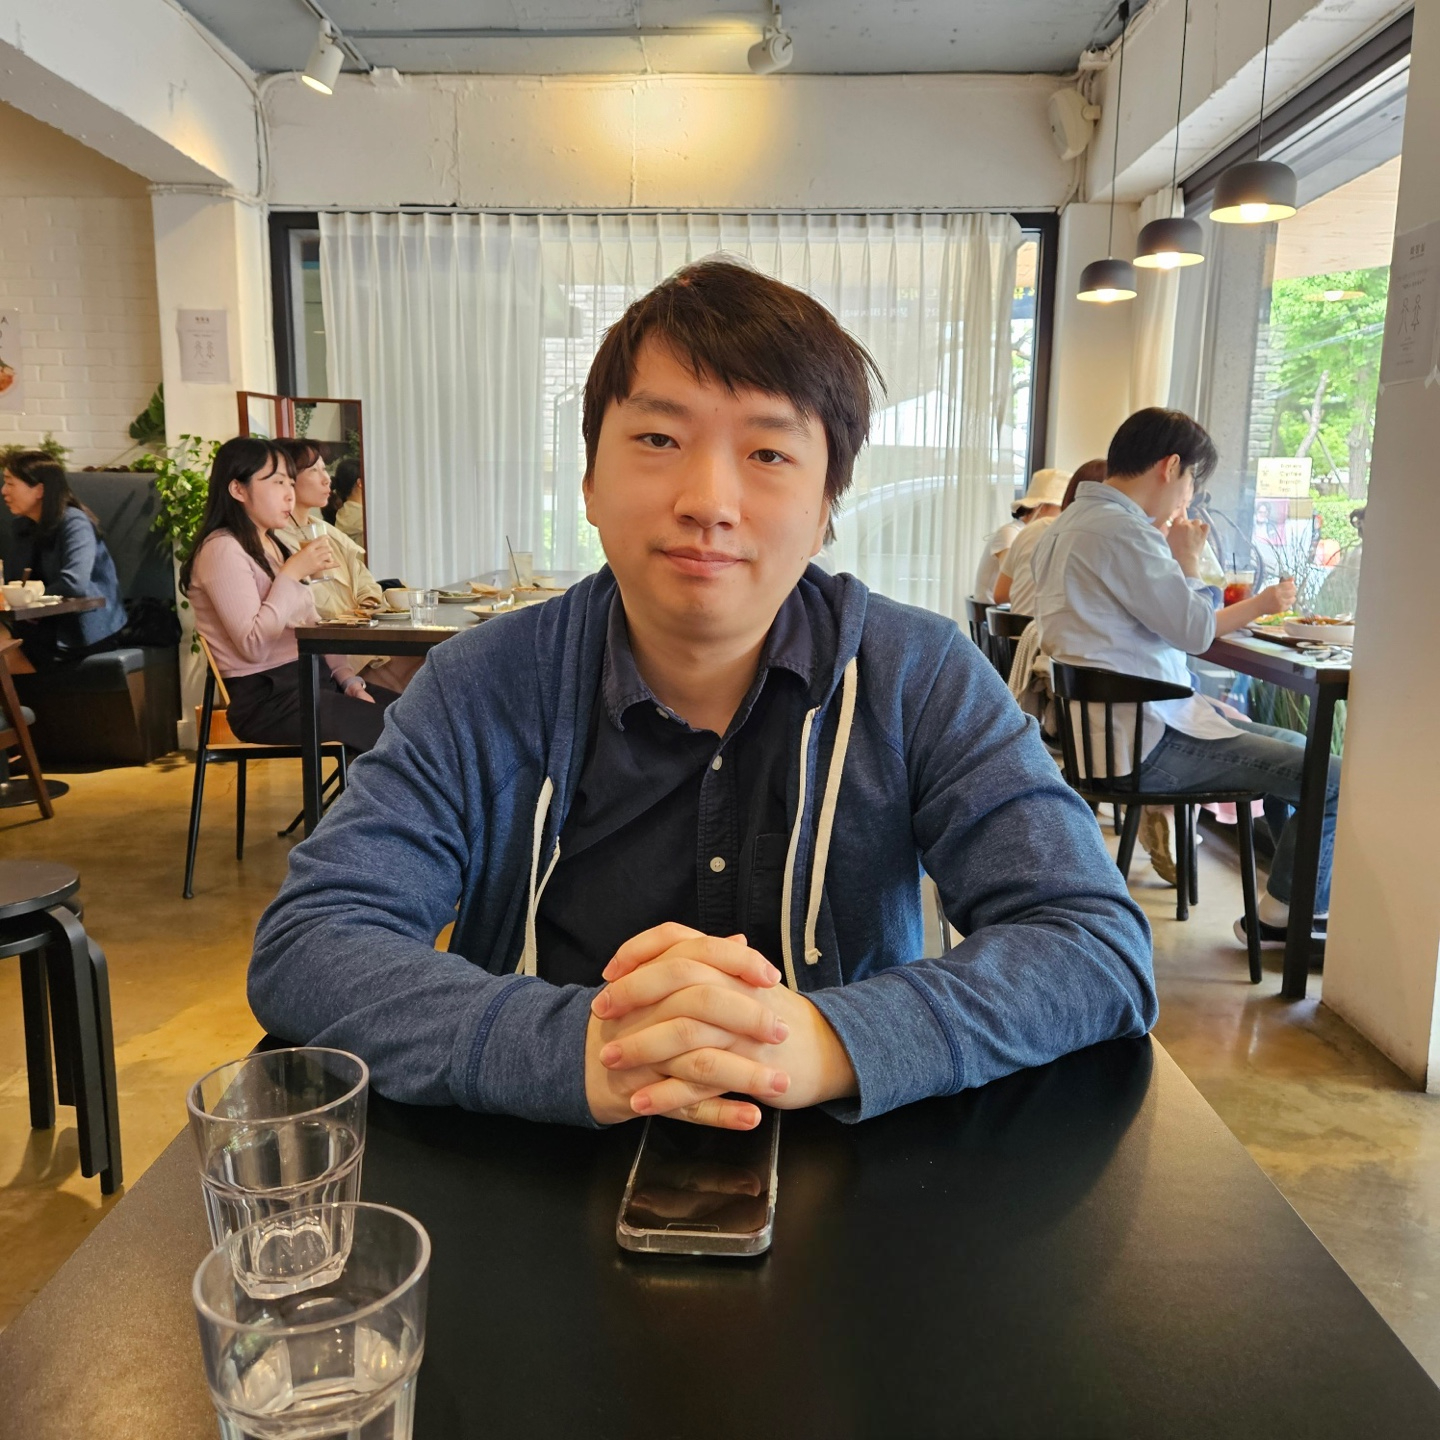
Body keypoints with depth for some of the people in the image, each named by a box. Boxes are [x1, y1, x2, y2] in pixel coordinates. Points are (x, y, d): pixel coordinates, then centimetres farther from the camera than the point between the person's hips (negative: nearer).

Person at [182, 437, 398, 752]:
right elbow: (253, 646, -19)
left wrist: (348, 678, 4)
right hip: (265, 697, -8)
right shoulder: (222, 550, -10)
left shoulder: (273, 546, 19)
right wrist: (292, 574, -17)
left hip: (311, 678, 9)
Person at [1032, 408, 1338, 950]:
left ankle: (1301, 894, 29)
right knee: (1334, 781, -9)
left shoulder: (1074, 521, 15)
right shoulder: (1121, 531, -19)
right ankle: (1281, 916, 10)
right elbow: (1196, 631, -16)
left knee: (1294, 746, 21)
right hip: (1145, 739, -11)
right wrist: (1189, 559, 2)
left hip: (1124, 719, 11)